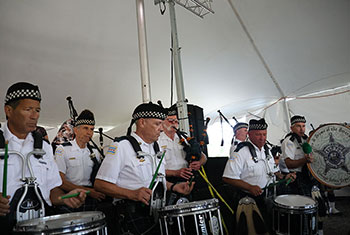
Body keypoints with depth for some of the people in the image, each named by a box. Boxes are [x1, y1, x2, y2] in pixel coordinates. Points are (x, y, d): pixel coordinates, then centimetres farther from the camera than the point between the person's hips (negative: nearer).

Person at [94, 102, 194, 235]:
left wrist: (173, 187, 8)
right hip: (135, 213, -7)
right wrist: (132, 194, -25)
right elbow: (100, 184, -13)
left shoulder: (156, 147, 15)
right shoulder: (121, 146, -10)